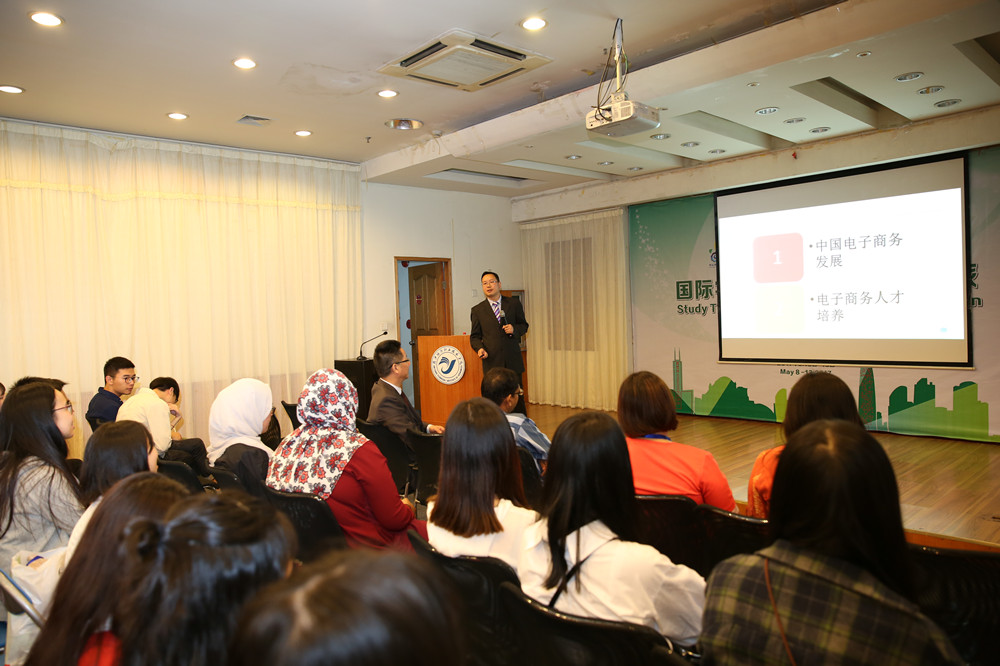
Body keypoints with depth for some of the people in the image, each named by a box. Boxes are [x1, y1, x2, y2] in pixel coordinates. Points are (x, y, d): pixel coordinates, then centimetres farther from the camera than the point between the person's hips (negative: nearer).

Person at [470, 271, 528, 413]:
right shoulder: (477, 310, 5)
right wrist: (480, 348, -11)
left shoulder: (514, 303, 7)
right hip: (492, 361, -1)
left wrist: (514, 329, -8)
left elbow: (524, 325, 14)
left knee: (517, 397, 5)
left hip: (513, 359, 1)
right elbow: (474, 336, 9)